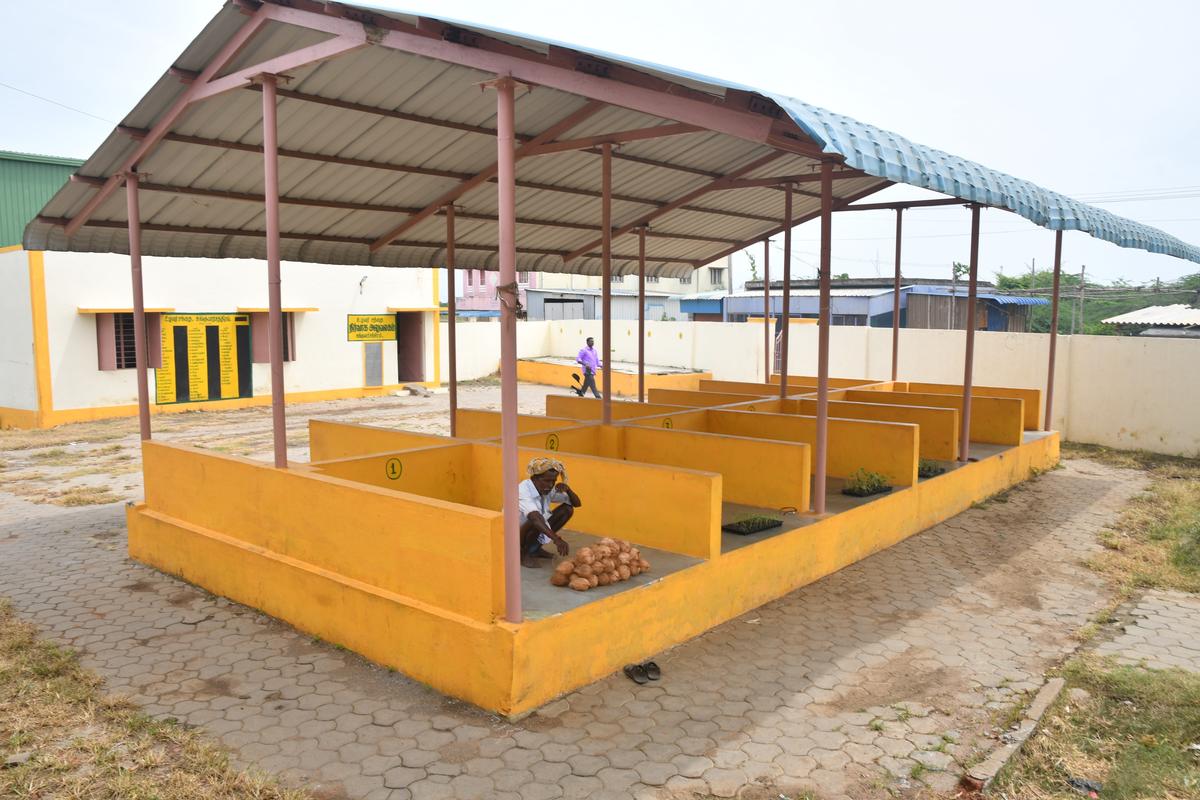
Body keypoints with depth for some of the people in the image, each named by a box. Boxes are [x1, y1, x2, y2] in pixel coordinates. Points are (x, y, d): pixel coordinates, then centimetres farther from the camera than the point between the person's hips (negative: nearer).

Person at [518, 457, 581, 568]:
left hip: (536, 531, 8)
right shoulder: (523, 491, -28)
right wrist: (557, 539, -55)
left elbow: (577, 503, -1)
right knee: (535, 521, -37)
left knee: (567, 509, -5)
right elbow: (536, 518, -44)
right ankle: (524, 554, -7)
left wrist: (568, 490, -22)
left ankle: (536, 549, 4)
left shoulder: (549, 489, -6)